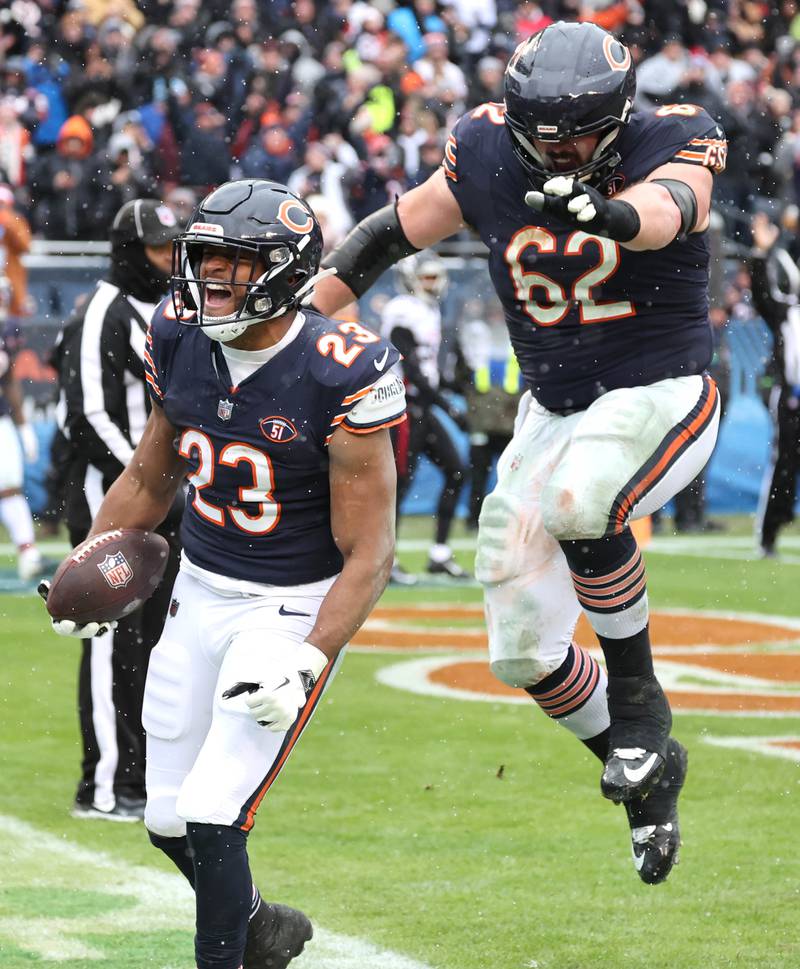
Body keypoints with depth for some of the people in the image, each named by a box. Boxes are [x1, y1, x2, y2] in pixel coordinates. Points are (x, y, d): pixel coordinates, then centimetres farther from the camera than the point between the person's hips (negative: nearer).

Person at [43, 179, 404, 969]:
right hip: (197, 593, 6)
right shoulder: (179, 340, -4)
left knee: (212, 820, -15)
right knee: (169, 822, 13)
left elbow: (369, 553, -19)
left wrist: (308, 661, -29)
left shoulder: (341, 377, -22)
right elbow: (150, 476, 13)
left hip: (290, 609, -6)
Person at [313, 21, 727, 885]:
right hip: (551, 413, 5)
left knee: (577, 506, -37)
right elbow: (393, 233, 6)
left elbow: (672, 205, -38)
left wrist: (610, 211, -61)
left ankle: (637, 693, -13)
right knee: (523, 652, 3)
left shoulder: (667, 141, -16)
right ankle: (647, 771, 28)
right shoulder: (486, 154, -5)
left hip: (660, 395, -5)